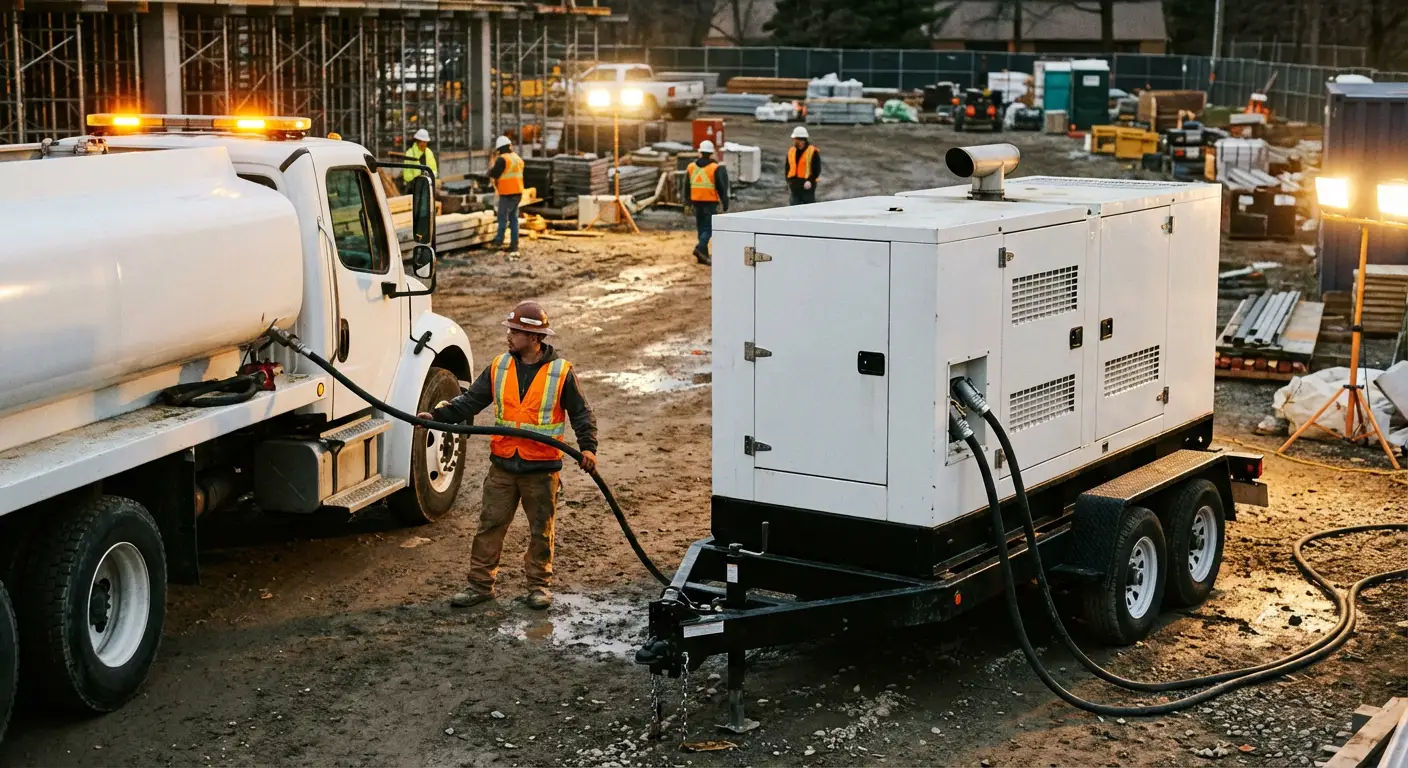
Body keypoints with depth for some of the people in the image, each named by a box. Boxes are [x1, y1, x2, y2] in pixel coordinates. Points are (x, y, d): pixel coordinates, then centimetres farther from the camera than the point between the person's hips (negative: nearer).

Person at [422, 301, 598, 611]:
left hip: (542, 468, -3)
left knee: (540, 530, 8)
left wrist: (587, 446, -15)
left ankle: (539, 584, 22)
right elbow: (471, 401, 4)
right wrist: (437, 416, -10)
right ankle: (480, 584, 12)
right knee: (490, 525, 5)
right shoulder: (499, 367, 3)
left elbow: (581, 414, -1)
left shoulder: (561, 372, -6)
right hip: (502, 466, 3)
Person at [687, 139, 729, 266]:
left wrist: (687, 204, 19)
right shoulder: (716, 169, -8)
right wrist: (725, 206, -2)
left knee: (701, 227, 13)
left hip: (696, 202, 5)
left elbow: (687, 187, 12)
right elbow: (722, 188, -8)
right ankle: (700, 248, -25)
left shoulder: (691, 167, 6)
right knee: (709, 227, -3)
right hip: (710, 203, -5)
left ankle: (704, 255, 15)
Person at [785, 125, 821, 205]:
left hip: (807, 186, -5)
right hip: (794, 186, 5)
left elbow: (817, 169, -10)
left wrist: (810, 181, -21)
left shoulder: (813, 152, -7)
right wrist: (789, 181, 10)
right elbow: (788, 168, 18)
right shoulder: (791, 151, 10)